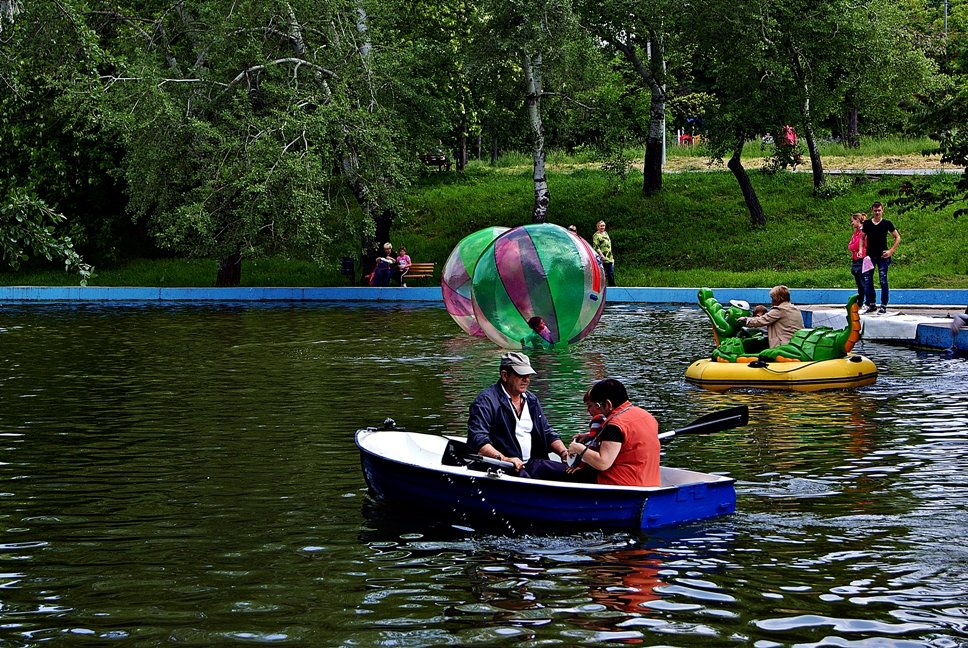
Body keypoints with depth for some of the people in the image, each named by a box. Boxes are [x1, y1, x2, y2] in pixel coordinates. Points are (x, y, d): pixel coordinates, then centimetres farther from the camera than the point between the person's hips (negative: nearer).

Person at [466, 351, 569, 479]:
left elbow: (548, 433, 30)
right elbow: (477, 439, -18)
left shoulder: (531, 400, 21)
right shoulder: (486, 401, -6)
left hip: (532, 463, 8)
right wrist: (503, 459, -31)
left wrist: (563, 452, 9)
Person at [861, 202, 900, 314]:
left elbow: (897, 238, 5)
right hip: (869, 256, 3)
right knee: (867, 281, 2)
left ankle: (883, 306, 3)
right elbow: (862, 238, 19)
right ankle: (871, 304, 11)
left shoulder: (887, 224, 0)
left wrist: (891, 251, -4)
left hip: (882, 256, -3)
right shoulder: (867, 224, 7)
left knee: (883, 281, -3)